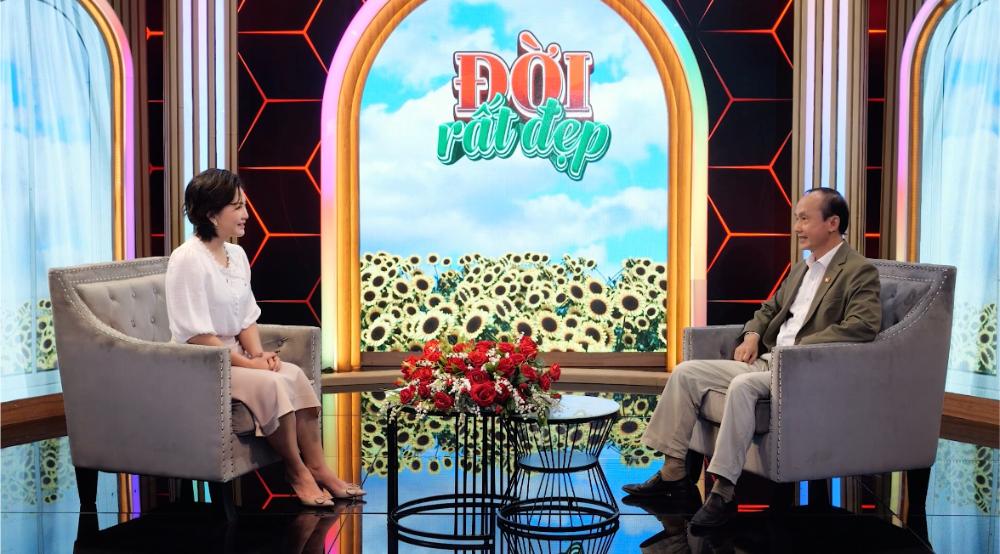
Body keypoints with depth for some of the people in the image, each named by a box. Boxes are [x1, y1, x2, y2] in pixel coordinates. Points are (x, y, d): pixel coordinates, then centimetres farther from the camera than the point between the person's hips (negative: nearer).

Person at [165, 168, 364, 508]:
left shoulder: (237, 254, 8)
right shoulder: (188, 260, -17)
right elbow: (196, 335, -21)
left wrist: (258, 353, -6)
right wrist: (248, 363, -20)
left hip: (233, 355, 8)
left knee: (294, 375, -15)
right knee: (271, 384, -26)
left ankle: (316, 466, -10)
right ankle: (296, 471, -11)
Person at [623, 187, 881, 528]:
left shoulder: (860, 271, -5)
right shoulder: (801, 269, 21)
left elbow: (863, 326, -20)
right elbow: (769, 309, 31)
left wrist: (799, 348, -22)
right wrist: (752, 335, 9)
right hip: (766, 362, 9)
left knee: (743, 385, -36)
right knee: (686, 372, -4)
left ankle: (724, 492, -31)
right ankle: (674, 472, -3)